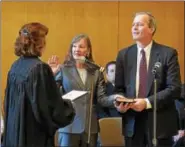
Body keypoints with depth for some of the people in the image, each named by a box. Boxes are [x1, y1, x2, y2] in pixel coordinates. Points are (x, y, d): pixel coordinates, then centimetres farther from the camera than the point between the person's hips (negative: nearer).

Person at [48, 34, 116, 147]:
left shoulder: (96, 72, 7)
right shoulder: (63, 69, -1)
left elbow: (101, 98, 2)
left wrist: (114, 98, -17)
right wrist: (51, 74, -18)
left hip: (90, 127, 3)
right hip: (69, 125, -3)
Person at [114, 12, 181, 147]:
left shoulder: (168, 53, -3)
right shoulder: (123, 54, 8)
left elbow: (175, 88, -10)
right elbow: (119, 88, 11)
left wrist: (147, 102, -19)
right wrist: (120, 103, -10)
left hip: (159, 121, -3)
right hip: (132, 121, 3)